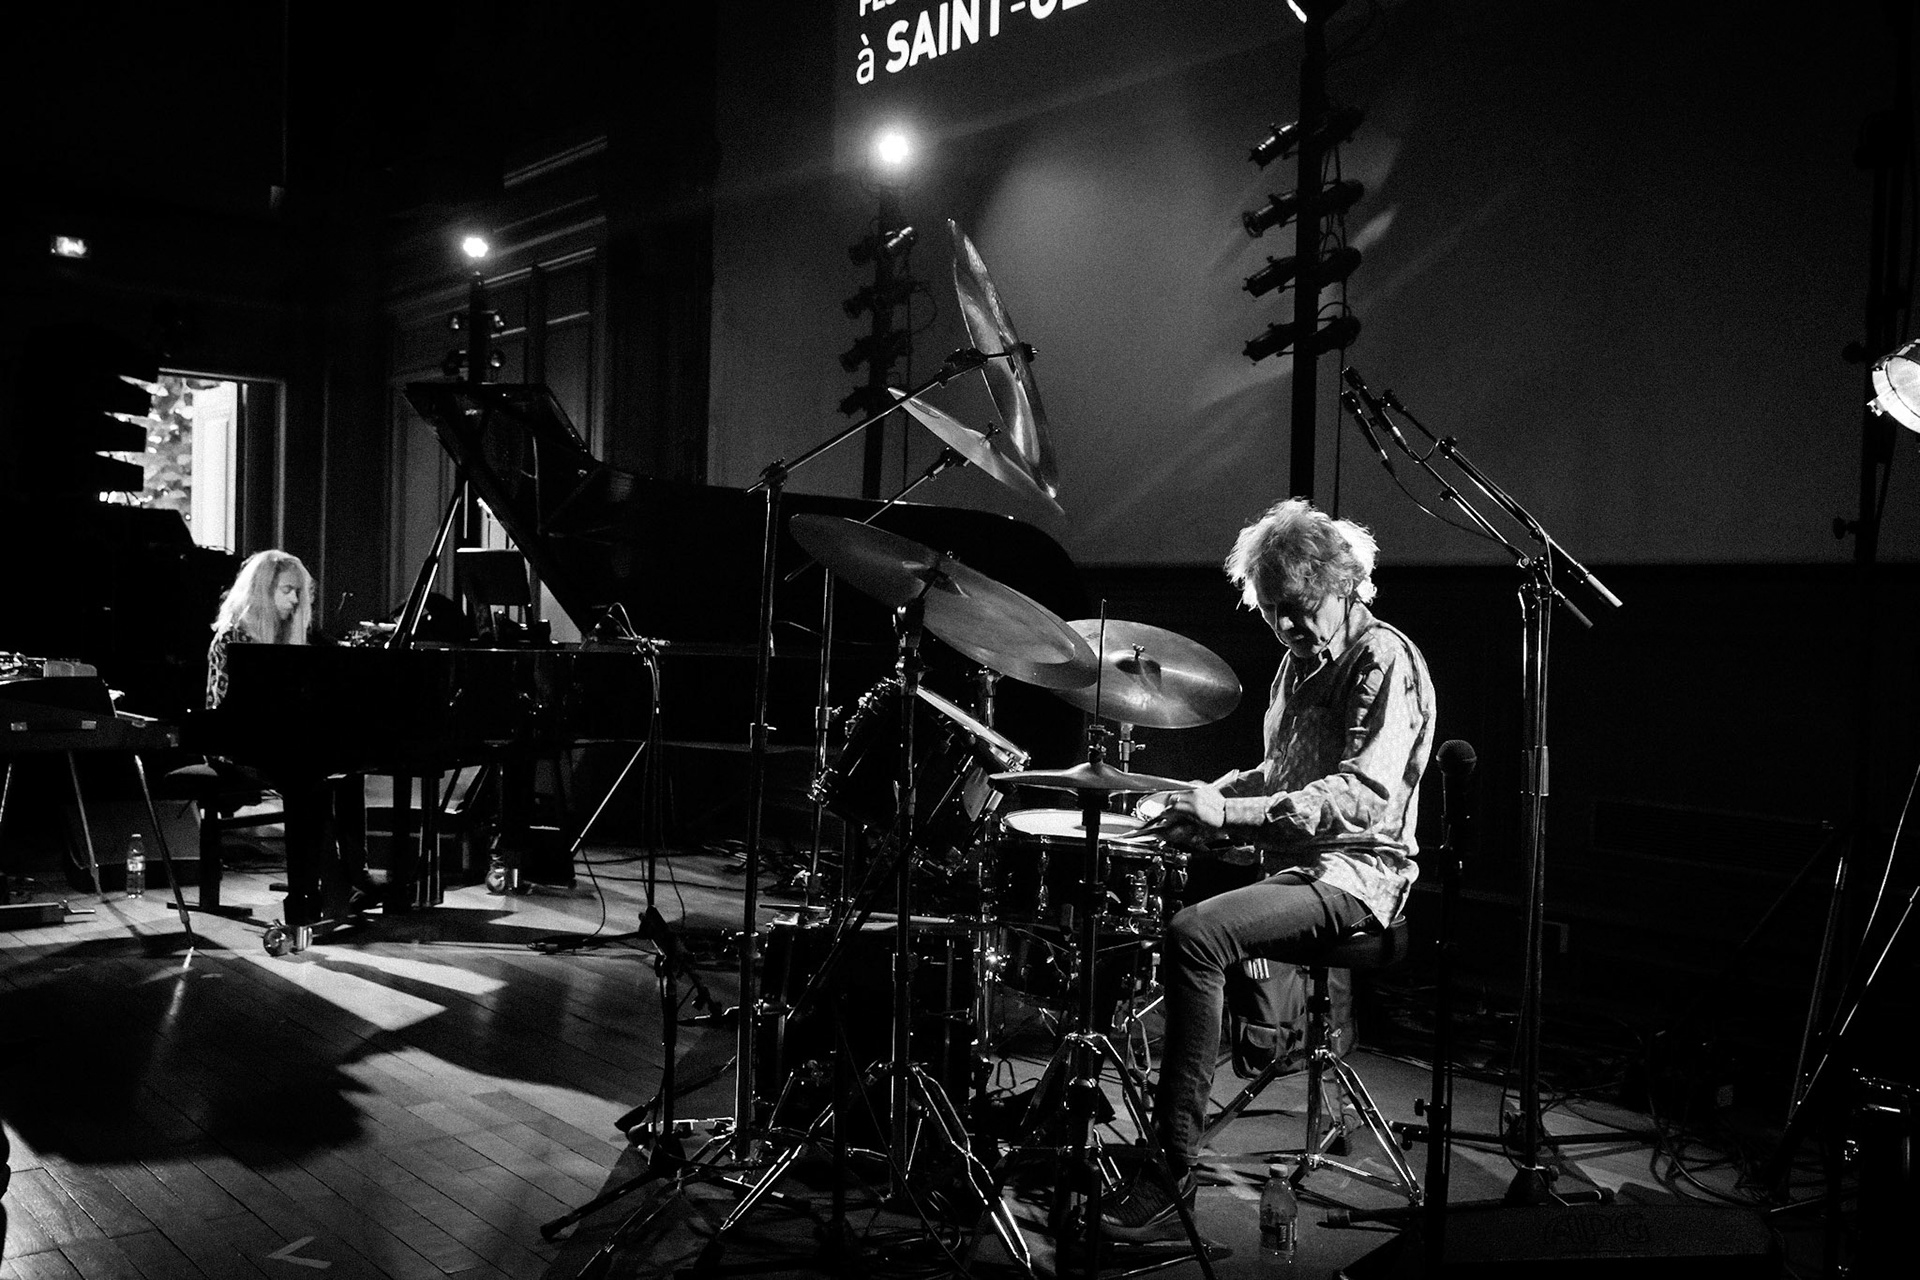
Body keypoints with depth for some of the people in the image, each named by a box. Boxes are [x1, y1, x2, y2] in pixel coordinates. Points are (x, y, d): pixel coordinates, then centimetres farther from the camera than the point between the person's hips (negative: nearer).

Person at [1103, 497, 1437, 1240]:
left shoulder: (1385, 660, -11)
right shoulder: (1299, 662, 17)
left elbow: (1363, 795, -24)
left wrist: (1232, 813, -31)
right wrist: (1210, 797, 8)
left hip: (1354, 874, -10)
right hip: (1294, 862, 10)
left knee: (1195, 936, -31)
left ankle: (1172, 1181, -28)